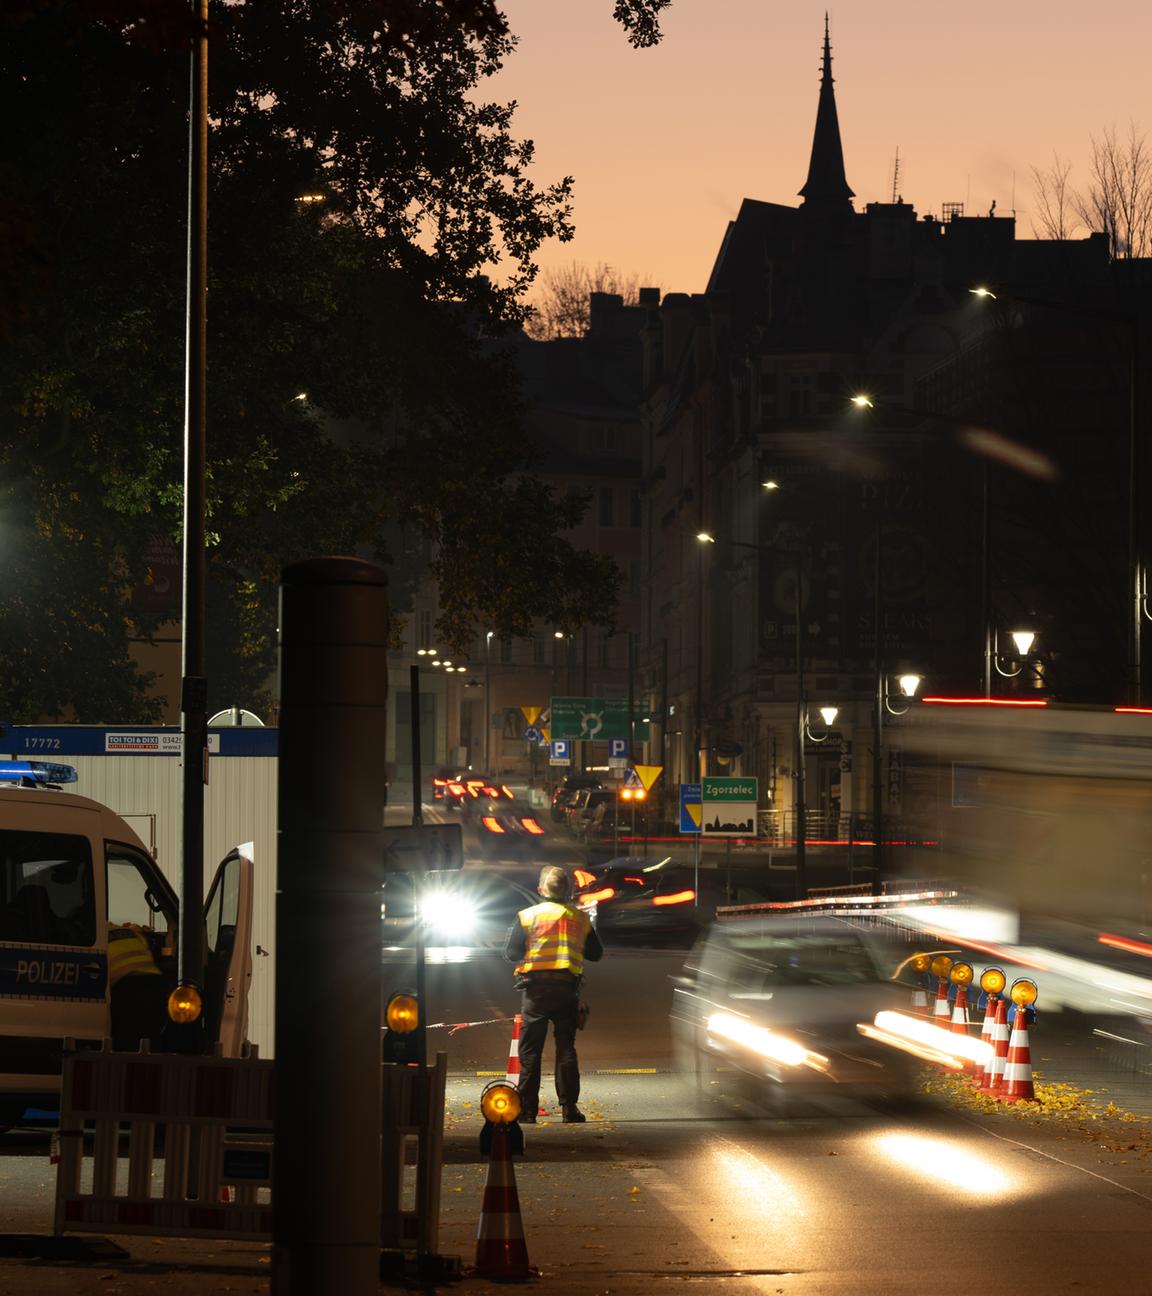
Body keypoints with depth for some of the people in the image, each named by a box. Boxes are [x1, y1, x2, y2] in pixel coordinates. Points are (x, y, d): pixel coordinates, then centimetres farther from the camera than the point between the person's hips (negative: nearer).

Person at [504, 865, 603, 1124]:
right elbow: (596, 954, 12)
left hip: (536, 989, -2)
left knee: (530, 1050, 2)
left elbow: (511, 953, -2)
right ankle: (569, 1108, 1)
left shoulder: (528, 916, -3)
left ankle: (527, 1110, 0)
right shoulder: (580, 918, 5)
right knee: (566, 1048, 7)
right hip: (567, 989, 2)